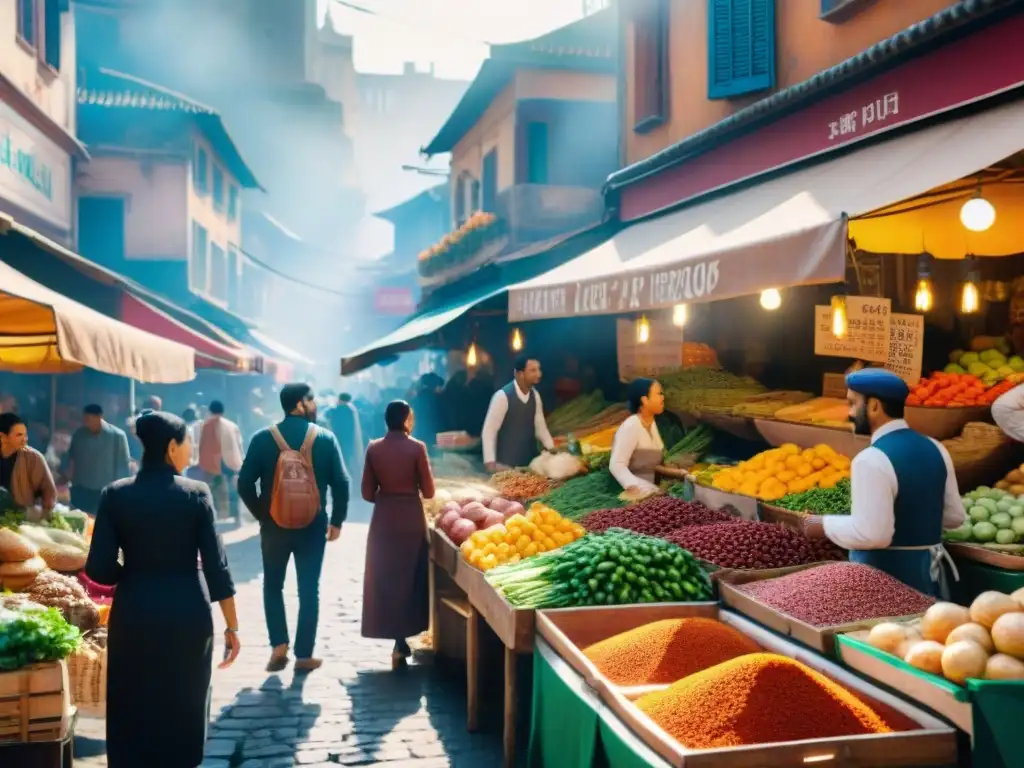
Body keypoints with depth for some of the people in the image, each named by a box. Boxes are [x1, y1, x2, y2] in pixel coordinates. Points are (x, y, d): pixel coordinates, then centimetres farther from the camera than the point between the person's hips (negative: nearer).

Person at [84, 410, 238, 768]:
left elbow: (99, 570, -6)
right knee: (184, 711, 15)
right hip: (188, 615, -1)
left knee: (133, 712, 13)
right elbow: (216, 567, -8)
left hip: (134, 615, 1)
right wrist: (231, 626, -1)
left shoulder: (115, 494, -4)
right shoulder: (196, 493, -7)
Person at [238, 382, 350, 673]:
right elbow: (341, 483, -7)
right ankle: (304, 655, 11)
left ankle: (279, 646, 10)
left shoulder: (263, 438, -4)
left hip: (274, 525, 1)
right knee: (309, 590, 8)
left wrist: (262, 515, 7)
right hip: (312, 525, -1)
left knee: (273, 586, 18)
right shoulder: (325, 438, -5)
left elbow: (245, 484, -7)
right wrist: (336, 521, 3)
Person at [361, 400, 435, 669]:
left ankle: (397, 639, 15)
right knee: (409, 577, 8)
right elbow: (428, 492, -6)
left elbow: (367, 492, 0)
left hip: (383, 519, 2)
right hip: (411, 519, -2)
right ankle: (401, 642, 5)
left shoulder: (374, 449, -2)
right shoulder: (416, 448, -10)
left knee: (384, 577, 11)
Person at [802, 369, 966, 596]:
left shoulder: (871, 460, -21)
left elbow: (872, 534, -25)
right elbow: (954, 516, 10)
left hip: (884, 573, -7)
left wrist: (824, 525, -11)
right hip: (928, 570, 8)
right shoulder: (936, 449, 3)